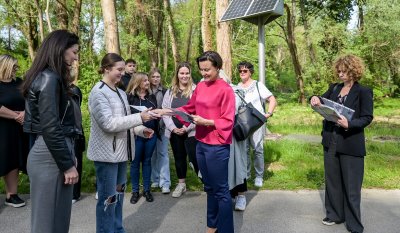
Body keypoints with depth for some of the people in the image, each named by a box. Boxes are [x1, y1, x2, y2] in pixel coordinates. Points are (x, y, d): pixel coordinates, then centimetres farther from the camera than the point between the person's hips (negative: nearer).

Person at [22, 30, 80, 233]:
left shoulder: (49, 77, 14)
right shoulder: (49, 79, -15)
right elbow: (50, 127, -21)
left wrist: (69, 156, 16)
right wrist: (67, 165, -16)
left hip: (51, 152, 9)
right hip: (51, 156, -9)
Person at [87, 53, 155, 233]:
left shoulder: (120, 93, 11)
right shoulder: (98, 92, -13)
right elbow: (109, 123, -23)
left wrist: (141, 130, -1)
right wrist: (139, 118, -22)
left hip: (121, 151, 8)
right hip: (107, 153, -8)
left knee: (118, 194, 18)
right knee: (108, 198, 1)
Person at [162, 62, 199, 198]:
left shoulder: (196, 90, -5)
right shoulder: (170, 91, 9)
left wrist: (187, 128, -14)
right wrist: (173, 128, -6)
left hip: (191, 132, -4)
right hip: (175, 132, 5)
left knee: (195, 158, -8)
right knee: (179, 158, 15)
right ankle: (181, 184, 30)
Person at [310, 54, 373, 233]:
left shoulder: (364, 92, -7)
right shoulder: (334, 88, 9)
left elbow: (367, 118, -12)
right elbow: (321, 101, 9)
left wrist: (349, 124, -28)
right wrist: (315, 99, -14)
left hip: (351, 145, -5)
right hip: (331, 143, 6)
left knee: (351, 186, 4)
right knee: (332, 181, 16)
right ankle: (334, 215, 32)